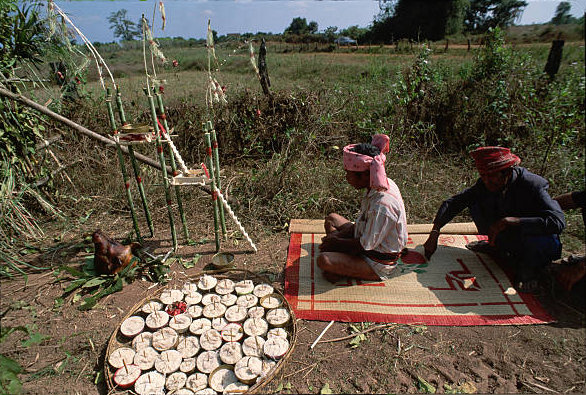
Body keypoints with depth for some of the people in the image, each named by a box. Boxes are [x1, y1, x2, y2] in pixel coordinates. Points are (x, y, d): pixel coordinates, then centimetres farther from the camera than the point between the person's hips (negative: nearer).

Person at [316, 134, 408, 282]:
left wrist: (336, 241, -10)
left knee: (323, 260, -27)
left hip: (377, 265, -9)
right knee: (331, 218, 15)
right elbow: (362, 222, 7)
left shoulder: (382, 205, -35)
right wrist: (339, 235, -2)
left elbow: (365, 245, -25)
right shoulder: (384, 185, -6)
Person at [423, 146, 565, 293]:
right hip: (508, 238, 5)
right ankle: (496, 247, 10)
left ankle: (530, 269, -4)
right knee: (474, 201, -11)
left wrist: (512, 220, -45)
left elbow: (558, 221, -38)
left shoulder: (533, 185, -27)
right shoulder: (485, 184, -13)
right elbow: (452, 203, -10)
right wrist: (434, 233, -19)